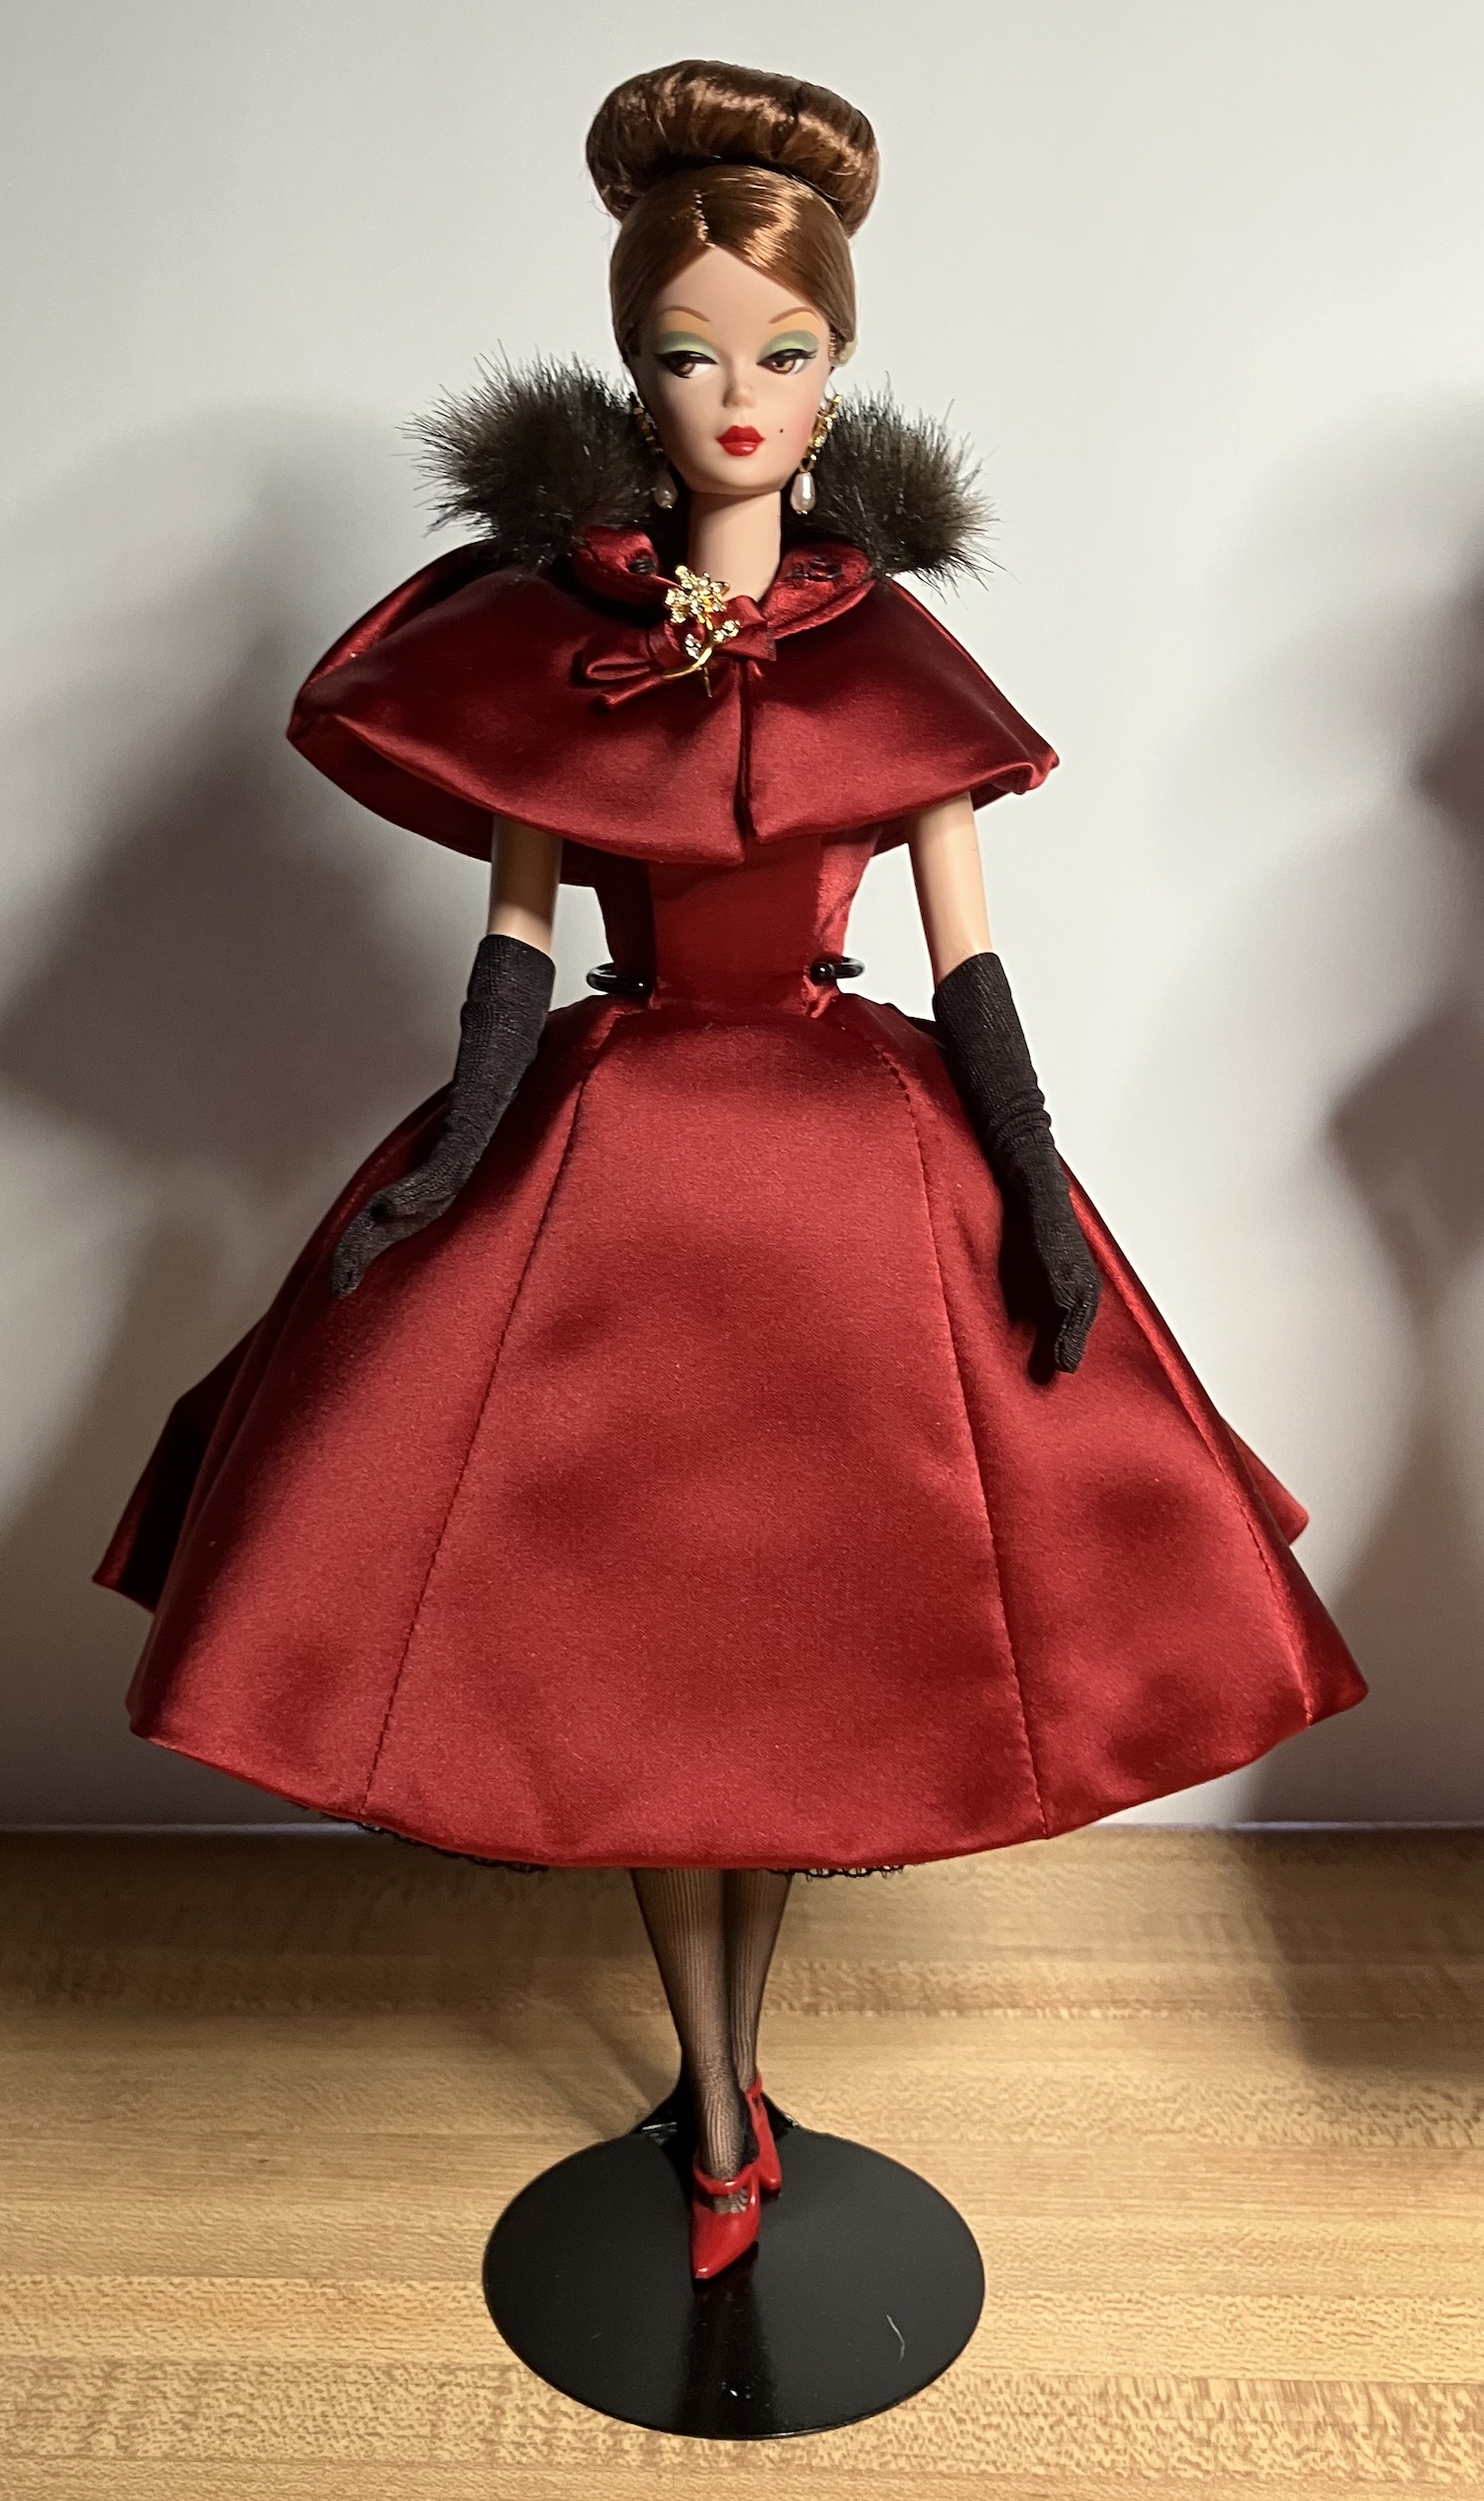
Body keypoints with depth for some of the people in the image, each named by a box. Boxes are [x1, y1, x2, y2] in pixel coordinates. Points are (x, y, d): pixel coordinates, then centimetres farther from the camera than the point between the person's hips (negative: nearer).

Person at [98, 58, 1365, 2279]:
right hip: (609, 1150, 0)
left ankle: (734, 2060, 31)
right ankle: (715, 2094, 26)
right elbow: (518, 933, 2)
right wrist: (456, 1159, -7)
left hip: (856, 1155, 0)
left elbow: (966, 957, 1)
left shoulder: (895, 655, 1)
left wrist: (1036, 1188, -7)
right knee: (632, 1640, 5)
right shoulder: (550, 641, 1)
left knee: (806, 1634, 8)